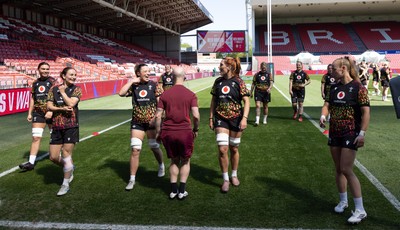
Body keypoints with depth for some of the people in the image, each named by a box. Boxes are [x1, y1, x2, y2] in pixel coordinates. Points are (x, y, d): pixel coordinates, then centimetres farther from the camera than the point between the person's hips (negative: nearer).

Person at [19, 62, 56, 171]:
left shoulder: (53, 82, -4)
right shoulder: (35, 83, 10)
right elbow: (33, 99, 17)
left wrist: (51, 111, -23)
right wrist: (30, 113, 14)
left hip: (51, 113, -3)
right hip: (38, 113, 3)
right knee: (36, 137, -3)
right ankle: (31, 162, -1)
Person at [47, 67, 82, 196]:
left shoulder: (76, 89, -1)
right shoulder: (54, 89, 7)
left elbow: (71, 103, -16)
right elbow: (49, 106, -1)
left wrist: (63, 92, -5)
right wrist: (62, 109, -16)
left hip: (71, 126, -3)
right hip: (57, 127, 4)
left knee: (66, 154, -1)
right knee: (53, 157, 4)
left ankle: (66, 184, 13)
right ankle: (69, 168, 35)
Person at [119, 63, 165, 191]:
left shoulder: (154, 85, -4)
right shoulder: (133, 86, 1)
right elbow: (121, 93, -15)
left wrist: (156, 117, -17)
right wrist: (131, 81, -12)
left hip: (152, 122, -1)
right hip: (137, 122, 1)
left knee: (154, 147, 12)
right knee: (135, 150, -3)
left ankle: (161, 166, 44)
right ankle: (132, 179, 7)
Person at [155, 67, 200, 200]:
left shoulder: (165, 94, 2)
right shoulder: (191, 95, -3)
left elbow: (158, 115, 2)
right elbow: (196, 115, -9)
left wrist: (158, 132, 12)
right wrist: (196, 129, 8)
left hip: (168, 132, 2)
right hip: (185, 132, -2)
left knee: (174, 161, 20)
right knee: (185, 161, 16)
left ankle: (173, 190, 21)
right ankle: (182, 191, 15)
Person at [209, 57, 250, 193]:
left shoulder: (238, 82, -7)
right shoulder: (218, 81, 4)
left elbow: (246, 101, -9)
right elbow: (213, 101, 11)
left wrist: (244, 118, -20)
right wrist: (211, 118, 7)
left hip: (235, 118, -2)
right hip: (220, 119, 2)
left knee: (234, 149, 10)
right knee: (222, 149, -8)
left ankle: (234, 175, 32)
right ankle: (225, 179, 6)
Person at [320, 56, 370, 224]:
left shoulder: (358, 87, -12)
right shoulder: (335, 87, 7)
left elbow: (366, 111, -14)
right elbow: (327, 105, 9)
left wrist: (362, 133, -21)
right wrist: (323, 116, -14)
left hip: (351, 134, -7)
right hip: (334, 133, 7)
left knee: (346, 170, -11)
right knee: (338, 169, 13)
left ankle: (360, 210, -2)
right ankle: (343, 201, 30)